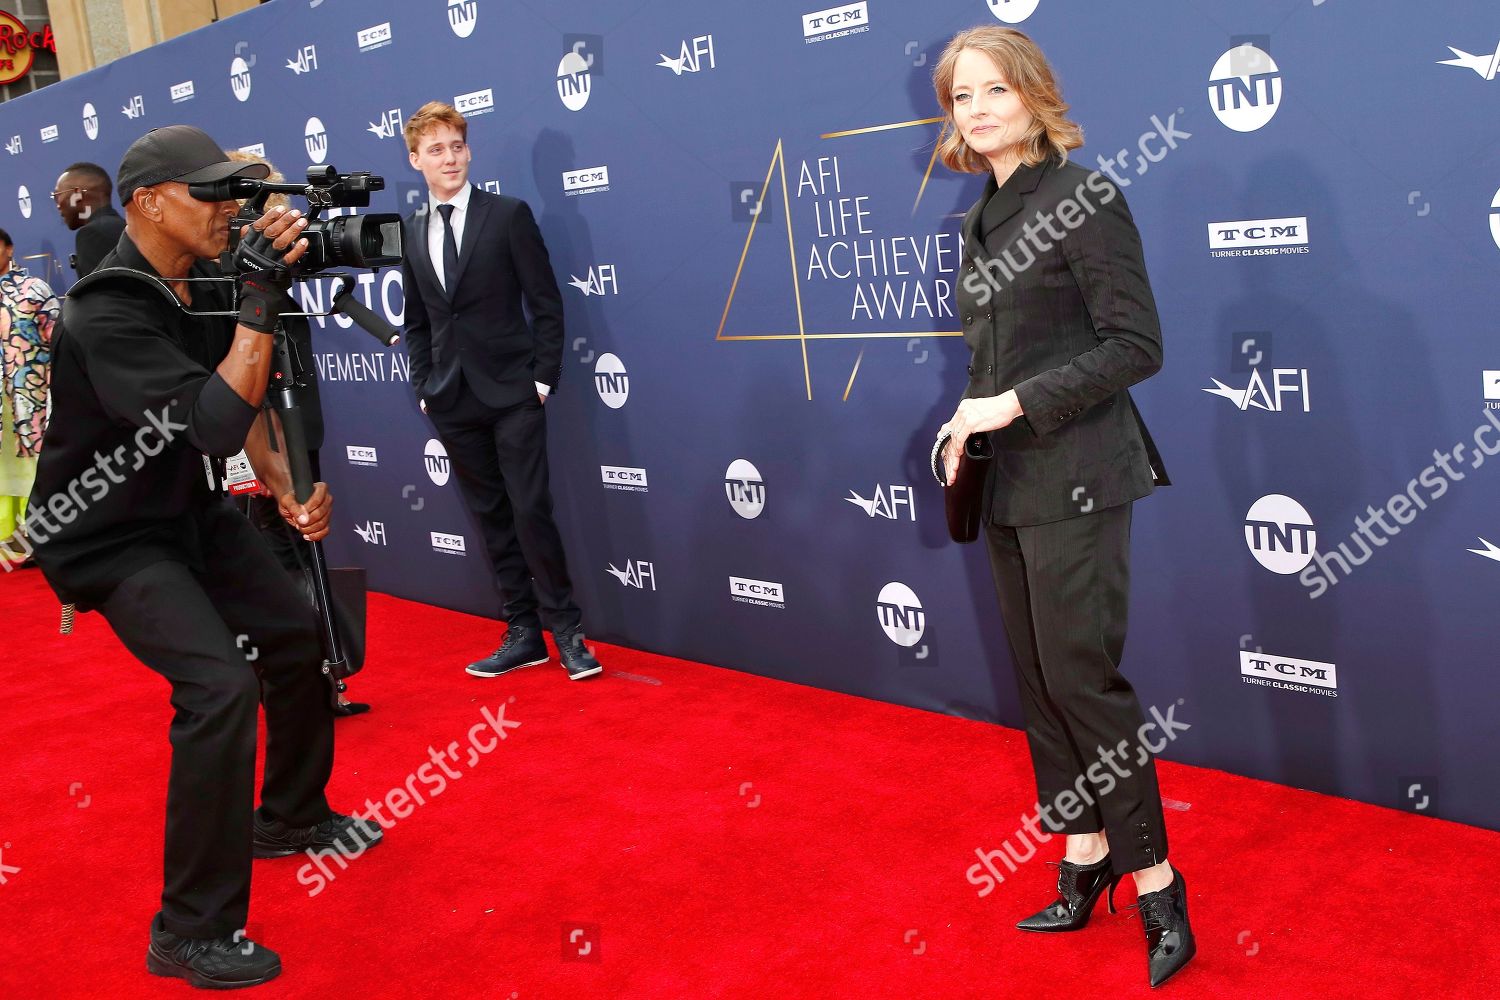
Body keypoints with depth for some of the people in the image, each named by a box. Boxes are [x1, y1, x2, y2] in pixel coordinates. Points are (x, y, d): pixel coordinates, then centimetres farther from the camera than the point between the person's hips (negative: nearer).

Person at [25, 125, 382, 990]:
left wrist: (290, 488, -2)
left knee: (295, 638, 13)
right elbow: (215, 424, -37)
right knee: (221, 687, -23)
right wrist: (262, 302, -35)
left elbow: (245, 405, 10)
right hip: (111, 538, -8)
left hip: (193, 511, 9)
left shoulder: (205, 285, -2)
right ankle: (192, 933, -10)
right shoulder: (107, 315, -27)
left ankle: (291, 819, 37)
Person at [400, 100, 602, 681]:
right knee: (491, 517, 8)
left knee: (531, 511, -7)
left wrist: (544, 378, -8)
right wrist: (424, 388, 8)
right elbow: (416, 321, 16)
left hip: (512, 392, -4)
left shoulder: (508, 215, -2)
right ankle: (522, 634, 16)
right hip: (453, 401, 4)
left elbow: (546, 304, -3)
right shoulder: (413, 233, 11)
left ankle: (567, 632, 5)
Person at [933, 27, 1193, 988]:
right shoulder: (981, 219, 13)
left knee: (1083, 676, -6)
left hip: (1075, 480, -8)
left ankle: (1155, 881, 8)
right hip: (1007, 480, 8)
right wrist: (968, 425, 2)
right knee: (1038, 679, 11)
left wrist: (1016, 405, -17)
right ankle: (1084, 856, 24)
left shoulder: (1086, 197, -9)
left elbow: (1137, 345, -14)